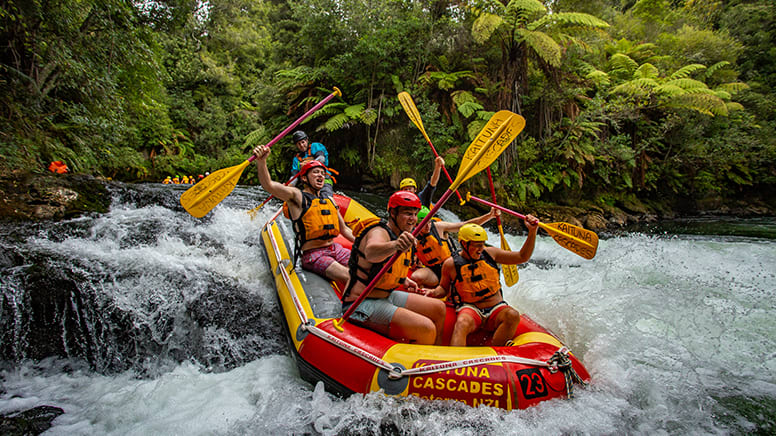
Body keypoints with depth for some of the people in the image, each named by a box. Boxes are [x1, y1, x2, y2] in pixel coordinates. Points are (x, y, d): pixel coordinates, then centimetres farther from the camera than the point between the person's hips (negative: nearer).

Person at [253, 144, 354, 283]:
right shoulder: (297, 196, -2)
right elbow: (268, 185, -19)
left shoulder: (329, 200, 19)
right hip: (313, 255, -7)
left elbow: (344, 229, 25)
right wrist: (261, 161, -37)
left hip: (335, 249, 7)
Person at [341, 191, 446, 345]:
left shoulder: (400, 236, 12)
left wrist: (403, 279, 19)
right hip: (362, 304, -10)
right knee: (427, 329, -22)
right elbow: (371, 253, -44)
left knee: (439, 308, 7)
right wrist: (395, 245, -62)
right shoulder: (379, 232, -18)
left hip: (387, 296, 10)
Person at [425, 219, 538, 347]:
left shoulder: (490, 253, 5)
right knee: (462, 324, -36)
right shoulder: (451, 264, 0)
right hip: (470, 309, -2)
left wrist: (532, 232, -3)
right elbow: (444, 288, 14)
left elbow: (522, 257, 8)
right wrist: (434, 292, -9)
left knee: (513, 315, -31)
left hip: (497, 308, 3)